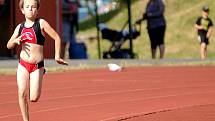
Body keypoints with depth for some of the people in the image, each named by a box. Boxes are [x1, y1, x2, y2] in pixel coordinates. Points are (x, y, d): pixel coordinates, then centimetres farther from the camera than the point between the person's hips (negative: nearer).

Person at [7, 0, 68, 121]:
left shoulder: (41, 23, -4)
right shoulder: (20, 27, 8)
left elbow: (57, 38, 0)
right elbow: (9, 45, 15)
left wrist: (57, 56, -5)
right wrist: (15, 41, -7)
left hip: (37, 66, -3)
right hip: (23, 65, 3)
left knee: (34, 98, -6)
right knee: (22, 94, -8)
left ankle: (34, 87, 29)